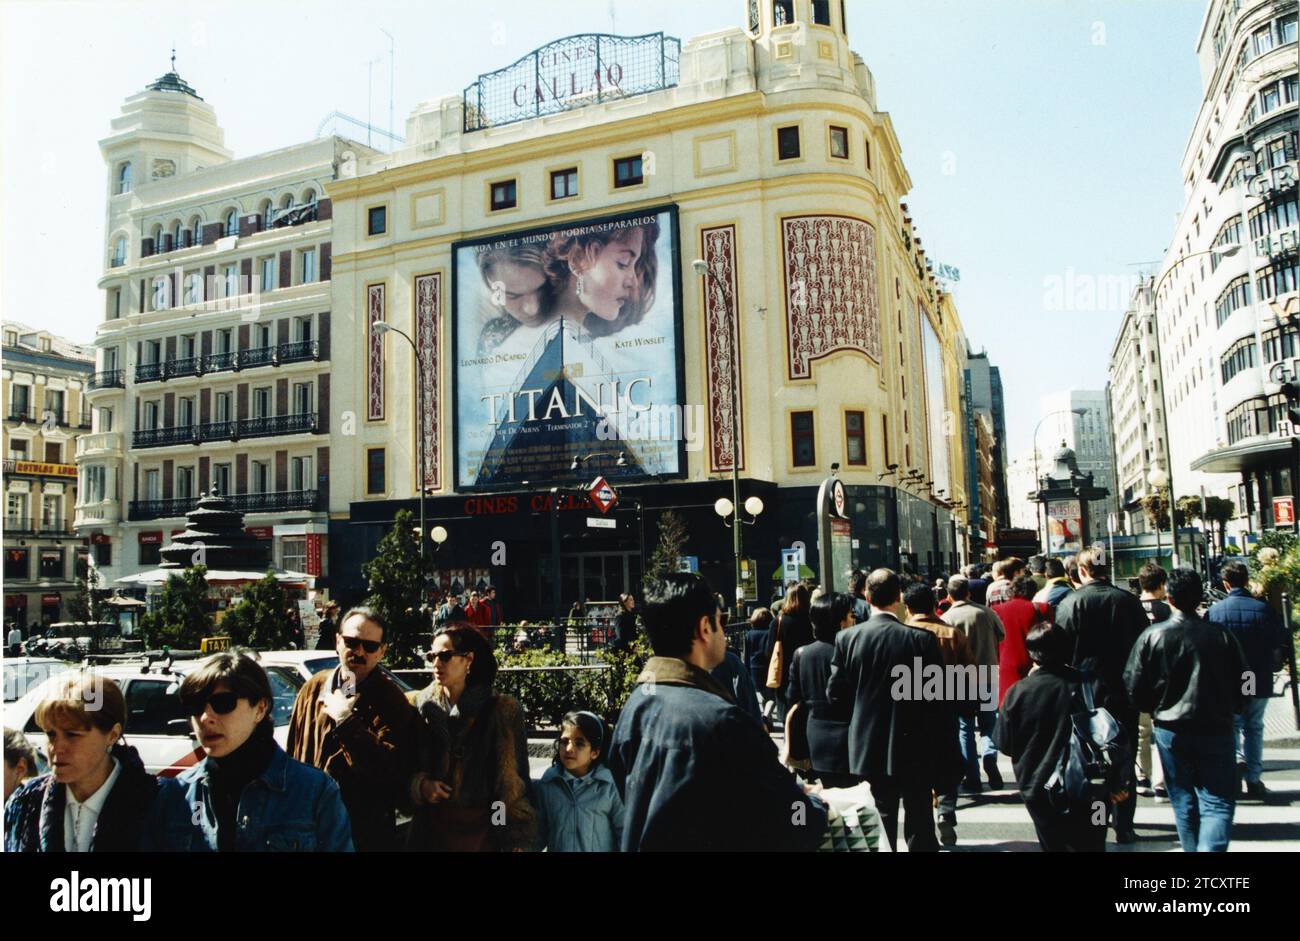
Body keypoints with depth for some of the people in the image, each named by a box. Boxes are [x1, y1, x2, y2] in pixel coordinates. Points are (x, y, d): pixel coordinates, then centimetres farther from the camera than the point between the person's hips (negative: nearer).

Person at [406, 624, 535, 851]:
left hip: (484, 829, -2)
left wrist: (516, 838, -4)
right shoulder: (417, 704, 0)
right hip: (430, 829, 2)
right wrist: (419, 785, -12)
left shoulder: (501, 710, -6)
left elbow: (514, 782, -3)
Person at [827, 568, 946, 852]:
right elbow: (939, 696, -12)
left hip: (869, 747, 2)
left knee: (882, 821, 15)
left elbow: (835, 694, -5)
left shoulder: (847, 638, -9)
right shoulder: (922, 639, -15)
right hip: (914, 747, -2)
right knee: (919, 824, 12)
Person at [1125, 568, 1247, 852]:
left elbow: (1133, 685, -5)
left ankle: (1193, 848, 26)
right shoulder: (1221, 634, -7)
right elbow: (1244, 681, 0)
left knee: (1183, 800, 16)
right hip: (1217, 730, -1)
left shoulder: (1152, 635, -7)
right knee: (1217, 803, 2)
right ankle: (1212, 847, -14)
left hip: (1170, 730, 1)